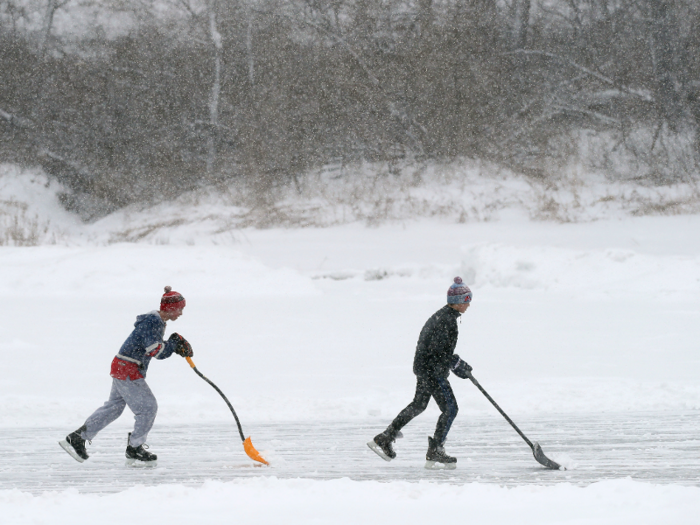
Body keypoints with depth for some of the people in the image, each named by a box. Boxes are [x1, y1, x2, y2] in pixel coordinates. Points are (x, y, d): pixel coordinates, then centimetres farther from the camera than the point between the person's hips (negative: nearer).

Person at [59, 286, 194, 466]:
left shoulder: (158, 321, 14)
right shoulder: (153, 321, -19)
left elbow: (160, 350, 21)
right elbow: (154, 350, -27)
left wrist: (176, 346, 7)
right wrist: (174, 343, -16)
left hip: (122, 369, 11)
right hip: (127, 370, -11)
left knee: (114, 407, 16)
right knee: (148, 407, -6)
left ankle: (77, 439, 20)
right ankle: (134, 450, 5)